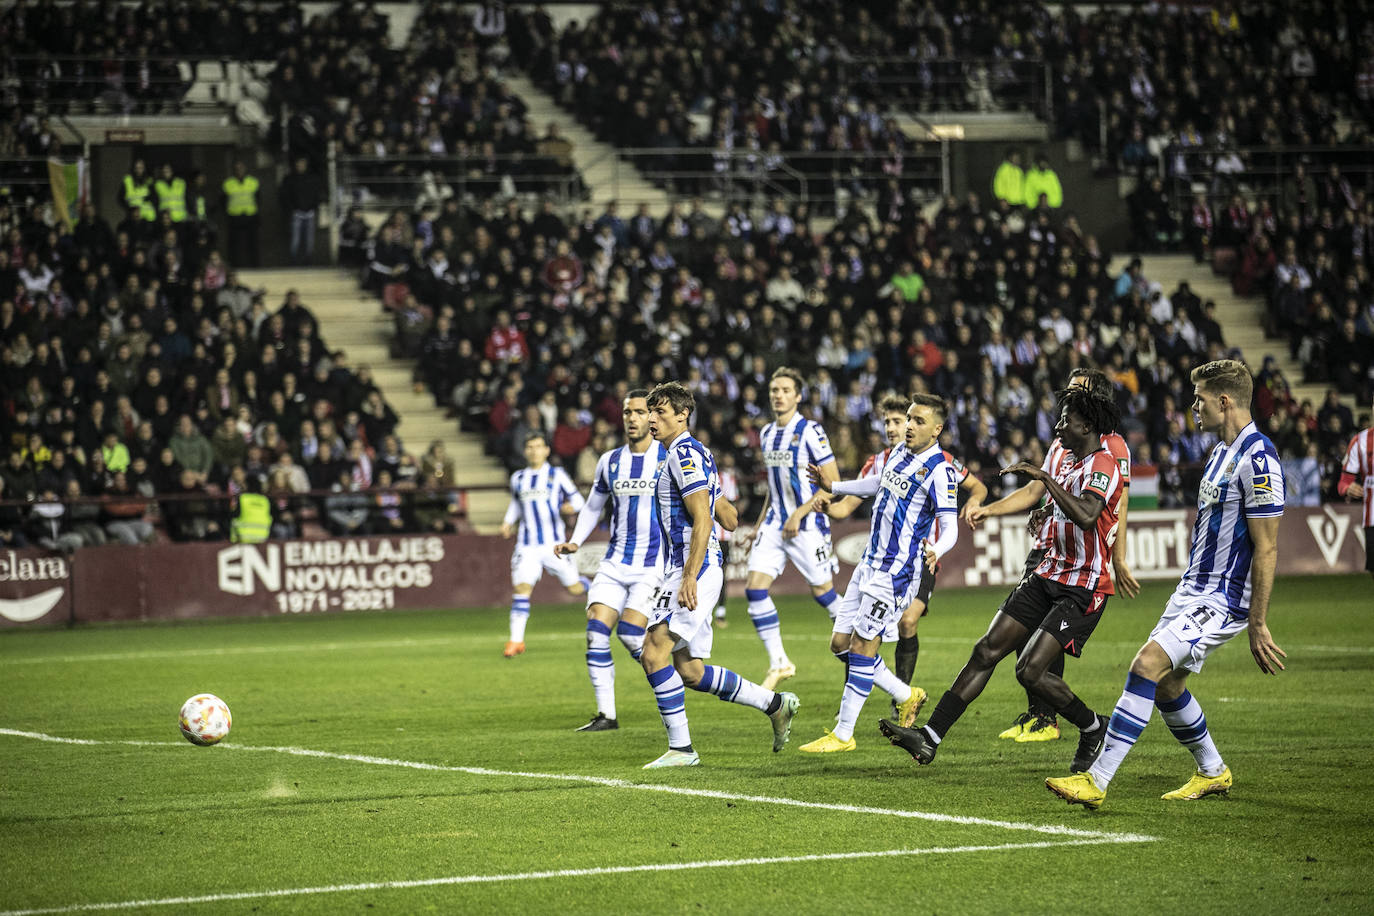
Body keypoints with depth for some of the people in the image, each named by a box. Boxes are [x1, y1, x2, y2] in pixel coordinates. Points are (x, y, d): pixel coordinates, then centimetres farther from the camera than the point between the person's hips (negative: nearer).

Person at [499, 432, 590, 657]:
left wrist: (572, 506, -17)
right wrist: (508, 522, 14)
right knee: (522, 588, -13)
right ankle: (516, 641, -9)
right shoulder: (518, 478, 12)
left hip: (553, 543, -2)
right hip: (527, 544, 2)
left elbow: (577, 499, 5)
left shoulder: (556, 475, 1)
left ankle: (592, 588, 39)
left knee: (575, 589, 1)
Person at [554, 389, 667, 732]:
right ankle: (606, 715, -2)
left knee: (630, 633, -16)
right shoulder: (610, 461, 8)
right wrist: (575, 541, 8)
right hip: (616, 563, 5)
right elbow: (593, 506, 22)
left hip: (655, 564, -5)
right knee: (597, 631, -9)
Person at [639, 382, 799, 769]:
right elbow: (729, 519, 23)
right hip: (683, 570, 10)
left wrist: (689, 578, -25)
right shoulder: (697, 454, 20)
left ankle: (680, 747, -10)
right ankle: (775, 704, 16)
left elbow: (702, 520, -20)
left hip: (695, 572, -10)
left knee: (654, 654, -14)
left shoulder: (684, 455, -11)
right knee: (689, 671, 8)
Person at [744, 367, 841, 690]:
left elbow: (833, 484, -13)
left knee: (823, 592, 0)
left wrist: (799, 514, -17)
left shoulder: (810, 432, -11)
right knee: (755, 587, -8)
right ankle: (779, 663, -1)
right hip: (776, 523, 6)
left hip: (808, 526, -6)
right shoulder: (766, 435, 11)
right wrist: (759, 524, 18)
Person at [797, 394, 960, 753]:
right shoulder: (899, 453, 9)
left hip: (897, 572, -9)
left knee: (862, 649, -8)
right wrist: (833, 487, 34)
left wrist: (935, 552, -39)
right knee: (840, 644, 10)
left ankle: (843, 734, 0)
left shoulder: (940, 471, -16)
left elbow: (950, 527, -18)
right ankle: (906, 696, 25)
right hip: (870, 563, 9)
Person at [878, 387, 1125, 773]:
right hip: (1049, 575, 8)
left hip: (1084, 588, -8)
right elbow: (1031, 494, 22)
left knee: (1030, 671, -15)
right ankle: (930, 738, 2)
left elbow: (1086, 515, -34)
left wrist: (1044, 476, -30)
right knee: (988, 650, 1)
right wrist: (988, 510, 7)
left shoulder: (1104, 465, -17)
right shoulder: (1059, 455, 11)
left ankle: (1094, 729, 10)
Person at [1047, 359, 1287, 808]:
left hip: (1224, 599, -10)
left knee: (1148, 664, -20)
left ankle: (1097, 780, -21)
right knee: (1165, 683, 12)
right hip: (1194, 588, 10)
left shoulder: (1258, 460, -18)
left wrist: (1258, 626, -19)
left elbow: (1266, 548, -19)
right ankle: (1212, 773, 30)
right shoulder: (1220, 453, 13)